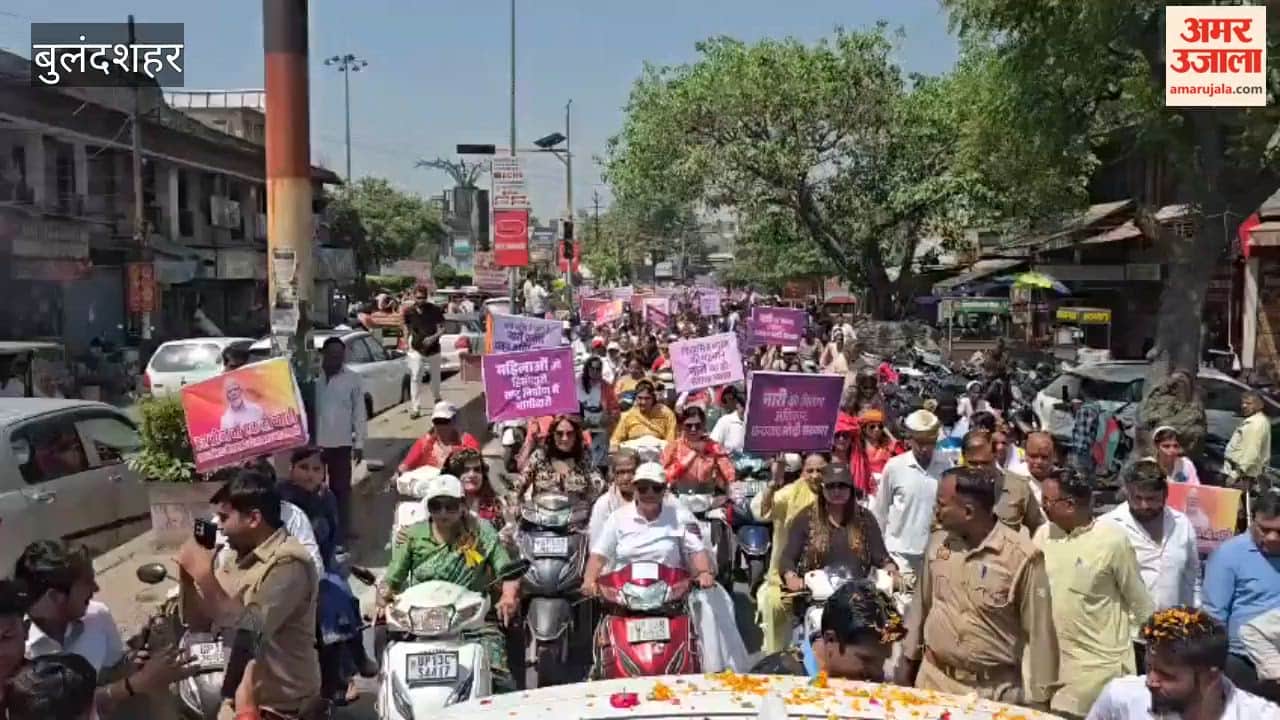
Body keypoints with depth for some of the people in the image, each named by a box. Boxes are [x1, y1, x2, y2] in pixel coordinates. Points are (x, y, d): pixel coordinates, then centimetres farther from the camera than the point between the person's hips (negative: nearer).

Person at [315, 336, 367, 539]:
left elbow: (359, 412, 1)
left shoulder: (353, 379, -2)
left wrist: (359, 443, -1)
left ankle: (344, 528, 18)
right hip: (313, 441, 0)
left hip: (341, 442, 0)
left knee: (341, 486, 9)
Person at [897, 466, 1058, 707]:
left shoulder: (1022, 556, -17)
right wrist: (908, 659, 13)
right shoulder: (938, 540, -2)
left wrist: (1038, 699, -7)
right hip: (933, 679, 4)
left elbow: (1039, 633, -11)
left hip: (994, 690, -4)